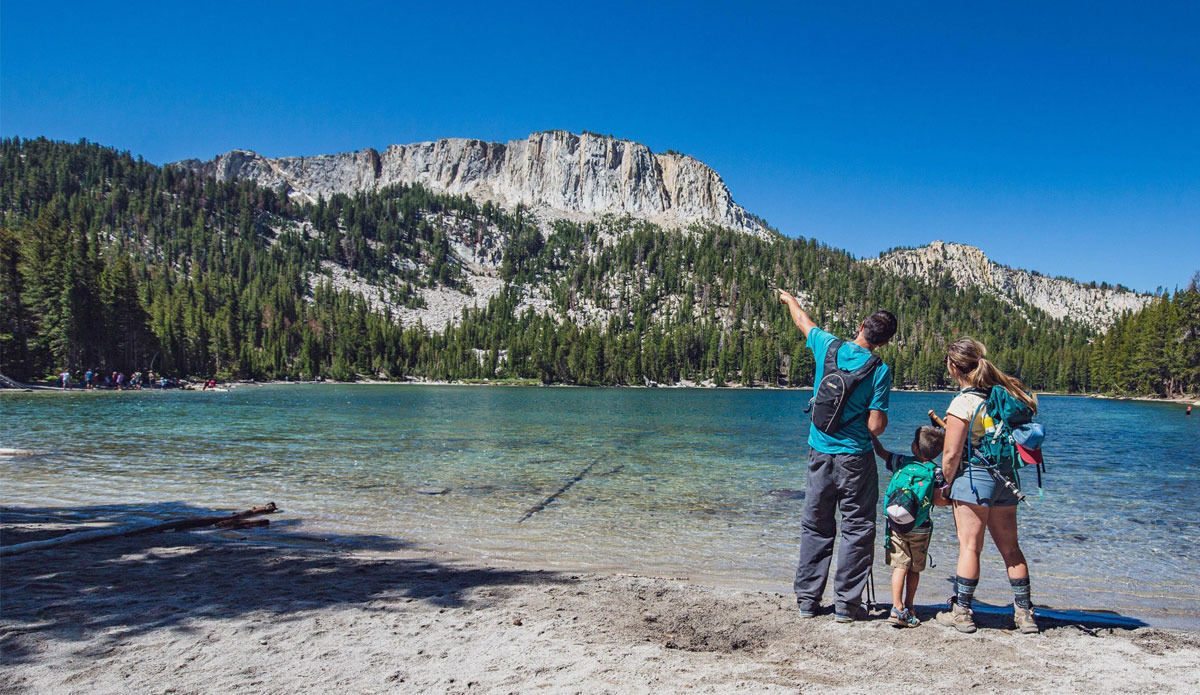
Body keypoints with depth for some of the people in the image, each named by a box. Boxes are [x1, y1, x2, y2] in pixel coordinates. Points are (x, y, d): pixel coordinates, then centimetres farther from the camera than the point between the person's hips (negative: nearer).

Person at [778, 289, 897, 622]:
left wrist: (788, 298, 39)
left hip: (820, 453, 4)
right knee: (858, 529, 6)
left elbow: (803, 320, 20)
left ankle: (806, 599, 18)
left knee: (815, 528, 12)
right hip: (855, 458, -4)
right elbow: (876, 427, -12)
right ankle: (846, 604, 8)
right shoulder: (879, 370, -10)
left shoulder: (829, 347, -2)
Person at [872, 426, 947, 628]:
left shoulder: (901, 462, -1)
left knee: (900, 566, 1)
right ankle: (908, 607, 22)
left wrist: (871, 433, 26)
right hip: (920, 529, 0)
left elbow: (880, 452, 15)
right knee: (914, 569, 13)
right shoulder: (935, 471, -5)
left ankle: (898, 609, -9)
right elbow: (938, 501, -11)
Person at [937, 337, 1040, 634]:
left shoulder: (963, 403, -15)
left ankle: (962, 612, 7)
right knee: (1010, 548, 14)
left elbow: (951, 455, -14)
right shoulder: (1007, 392, 4)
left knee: (969, 546, 1)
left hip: (973, 476, -7)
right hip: (1007, 477, 7)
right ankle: (1024, 613, 20)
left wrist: (946, 486, 2)